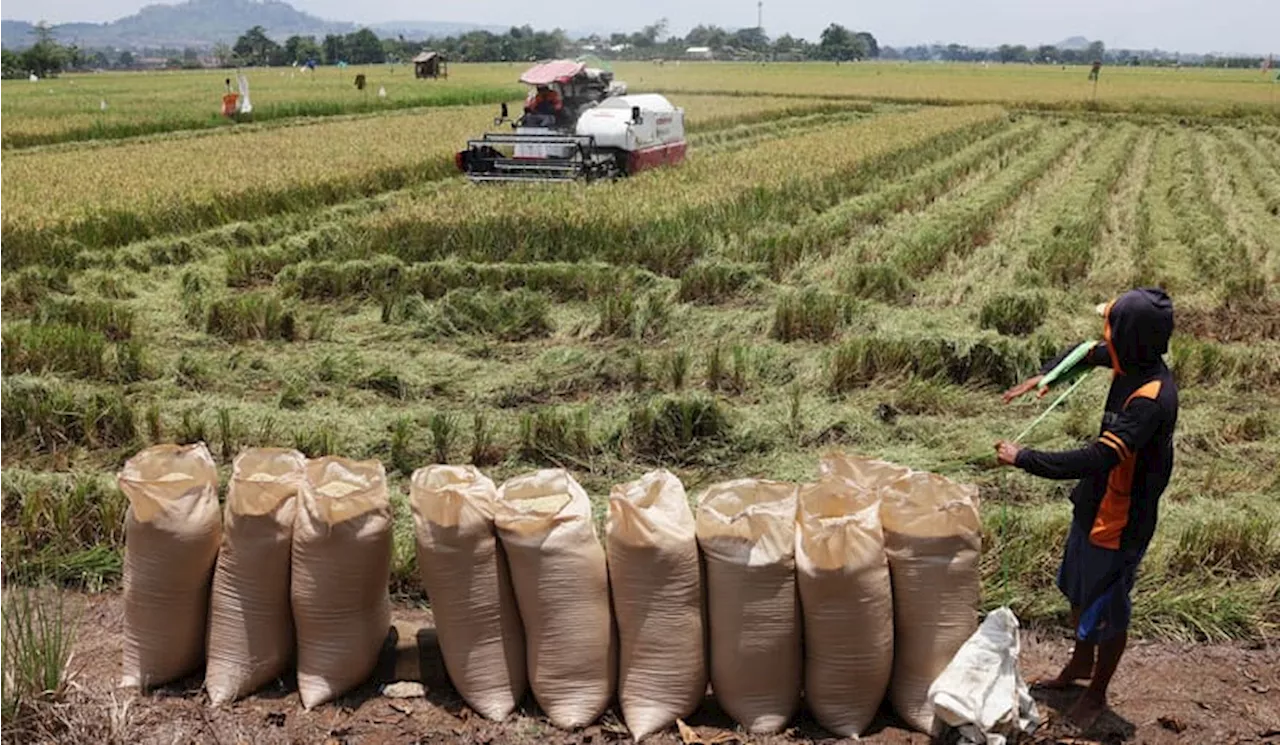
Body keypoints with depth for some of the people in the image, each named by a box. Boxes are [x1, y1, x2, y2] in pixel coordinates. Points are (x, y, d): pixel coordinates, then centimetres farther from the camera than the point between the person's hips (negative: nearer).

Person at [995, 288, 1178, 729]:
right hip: (1093, 506, 9)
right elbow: (1087, 353, 15)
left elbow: (1096, 460, -39)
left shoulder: (1152, 398, -34)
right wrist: (1043, 378, -3)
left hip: (1121, 523, -9)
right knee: (1077, 590, 27)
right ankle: (1081, 662, 50)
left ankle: (1097, 694, 34)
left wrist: (1023, 458, -31)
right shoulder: (1132, 363, -7)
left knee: (1107, 613, 12)